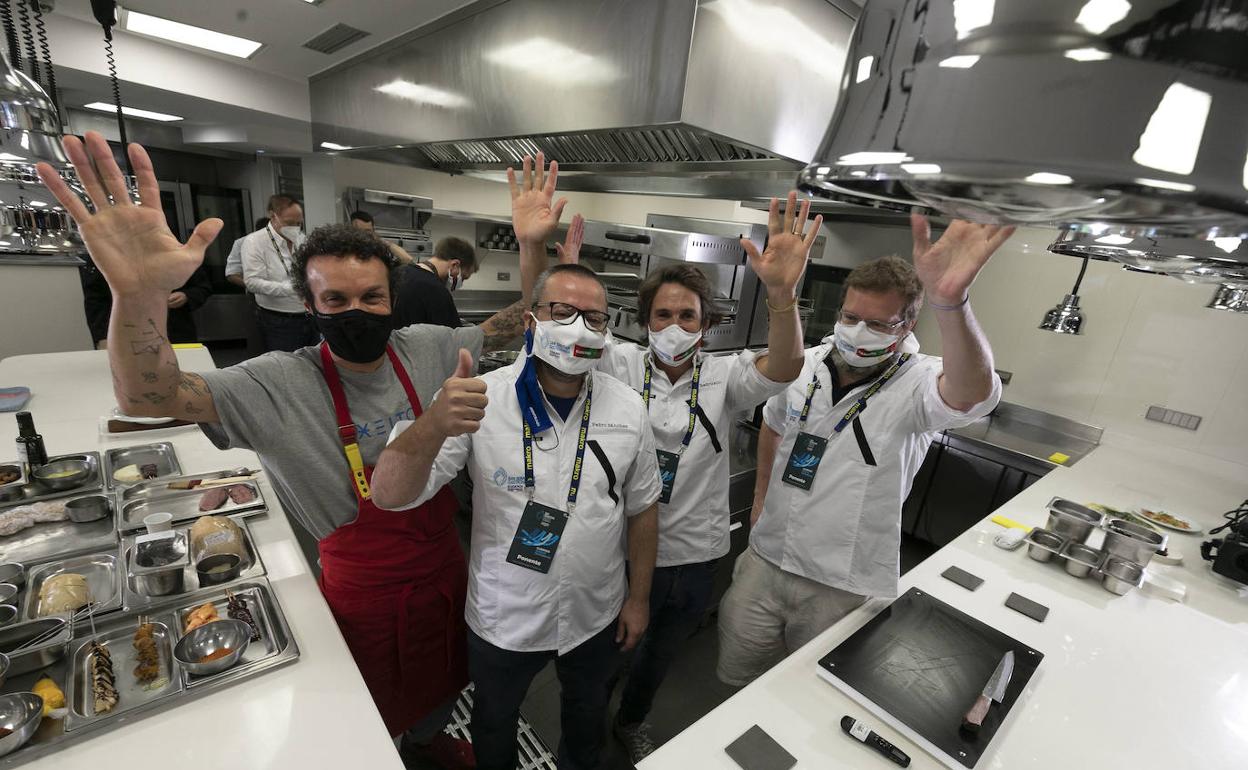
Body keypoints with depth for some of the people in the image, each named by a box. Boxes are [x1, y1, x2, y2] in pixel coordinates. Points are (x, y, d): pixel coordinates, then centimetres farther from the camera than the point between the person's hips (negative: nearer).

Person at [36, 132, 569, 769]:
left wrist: (533, 245, -18)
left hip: (443, 568, 4)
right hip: (365, 591, -4)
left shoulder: (427, 350, -11)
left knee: (442, 687, 33)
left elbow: (516, 326, -4)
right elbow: (146, 396, -26)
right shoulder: (280, 385, -19)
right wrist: (138, 294, -45)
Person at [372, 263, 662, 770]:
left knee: (588, 708, 29)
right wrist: (434, 425, -44)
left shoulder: (628, 408, -12)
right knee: (495, 719, 27)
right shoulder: (480, 400, -20)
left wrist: (639, 597, 3)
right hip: (503, 617, -1)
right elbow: (391, 496, -25)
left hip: (597, 615, 2)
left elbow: (642, 507, -1)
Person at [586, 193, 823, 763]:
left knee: (659, 652, 29)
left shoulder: (723, 376, -10)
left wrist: (782, 294, -46)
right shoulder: (622, 364, -11)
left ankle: (632, 721, 61)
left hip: (690, 555, 2)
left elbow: (782, 370, -27)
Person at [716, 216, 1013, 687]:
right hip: (764, 559, 4)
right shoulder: (805, 364, -4)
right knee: (735, 675, 22)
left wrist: (950, 303, -60)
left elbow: (972, 394, -42)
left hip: (842, 586, -4)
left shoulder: (916, 386, -17)